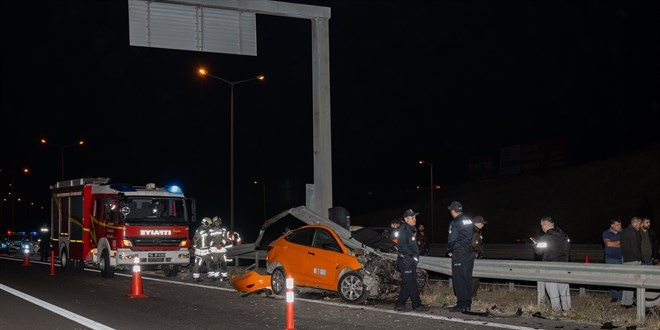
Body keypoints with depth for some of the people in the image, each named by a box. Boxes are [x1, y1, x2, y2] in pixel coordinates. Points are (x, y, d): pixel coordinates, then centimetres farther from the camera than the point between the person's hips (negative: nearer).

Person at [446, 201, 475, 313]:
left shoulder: (455, 223, -12)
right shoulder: (469, 221, 10)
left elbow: (452, 239, -14)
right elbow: (472, 237, 14)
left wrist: (449, 251, 4)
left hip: (459, 253, -7)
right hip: (470, 253, 7)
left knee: (458, 279, -3)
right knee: (467, 278, 11)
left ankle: (461, 304, -5)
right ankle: (467, 304, 14)